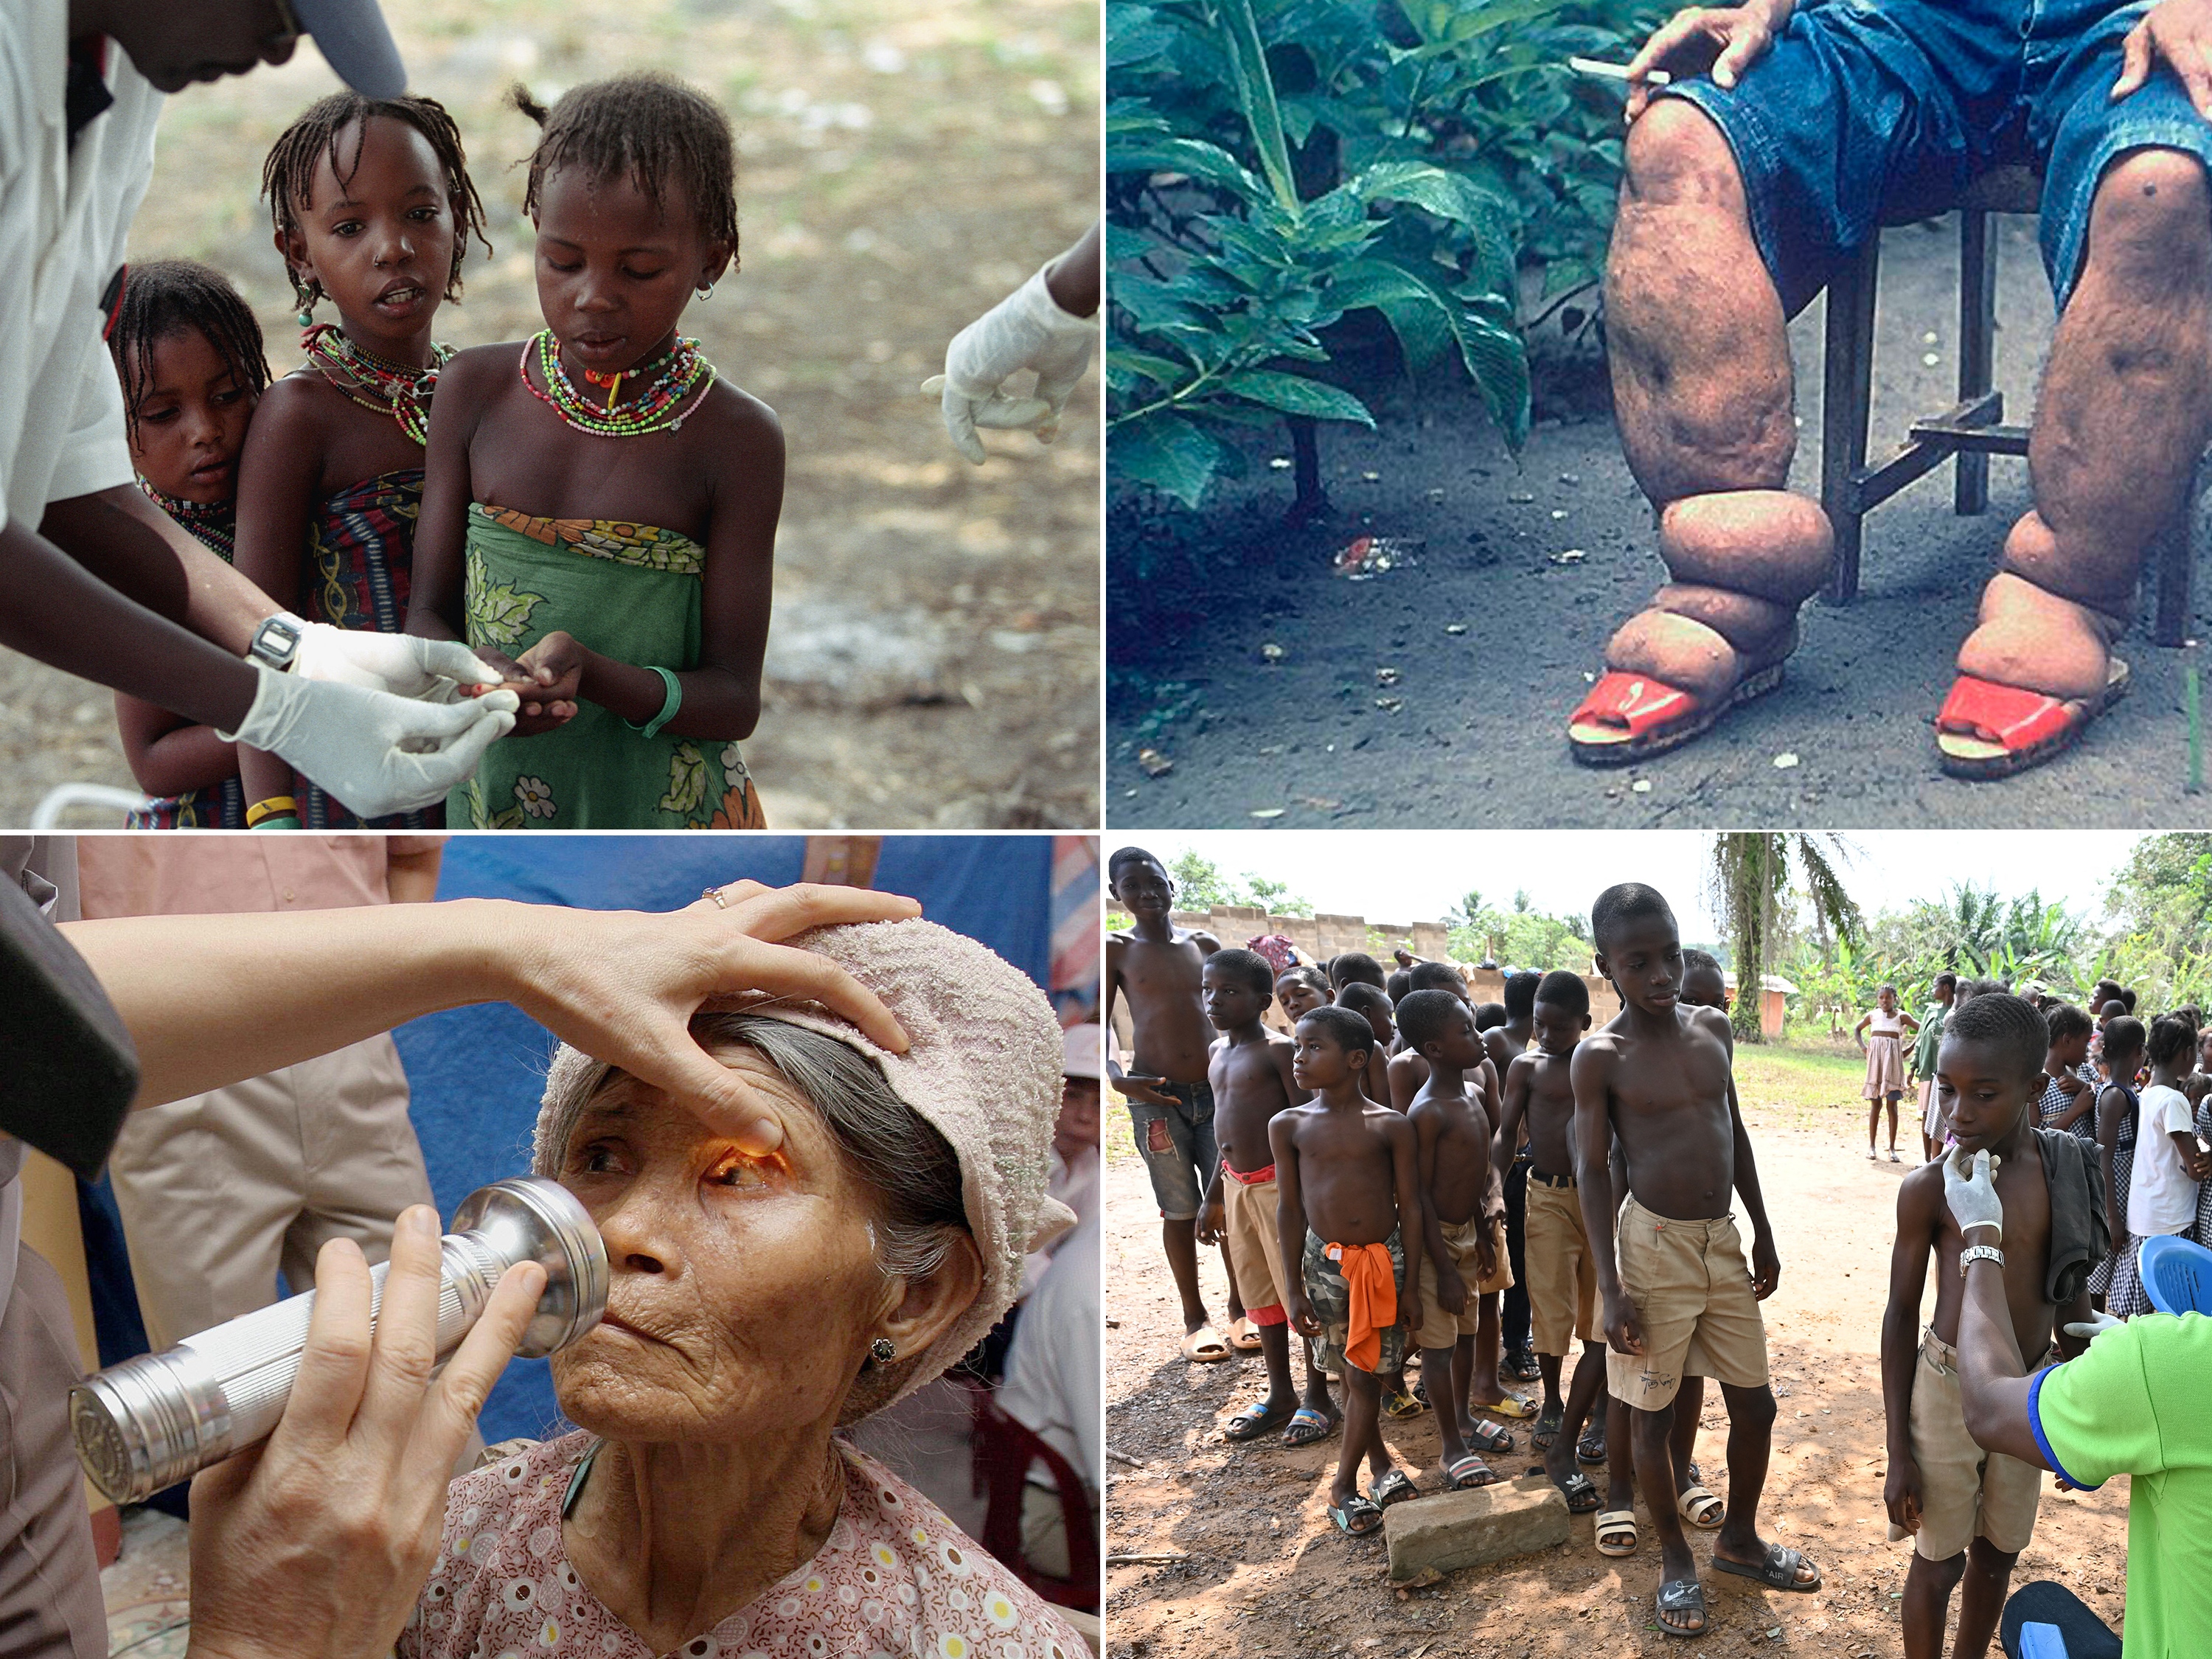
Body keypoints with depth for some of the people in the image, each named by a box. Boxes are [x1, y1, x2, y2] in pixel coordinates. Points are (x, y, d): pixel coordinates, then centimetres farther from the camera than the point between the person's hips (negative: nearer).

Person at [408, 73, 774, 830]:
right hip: (496, 808, 2)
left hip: (668, 821, -2)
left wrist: (592, 676, -29)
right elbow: (429, 611, 0)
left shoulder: (735, 438, -11)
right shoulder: (476, 392, -3)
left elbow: (734, 700, -11)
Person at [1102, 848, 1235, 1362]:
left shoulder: (1205, 945, 9)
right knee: (1180, 1209, 4)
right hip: (1156, 1096, -2)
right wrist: (1119, 1077, -18)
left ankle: (1239, 1307, 17)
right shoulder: (1117, 950, 1)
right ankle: (1195, 1318, 15)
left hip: (1217, 1089, 2)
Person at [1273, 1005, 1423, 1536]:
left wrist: (1412, 1284, -1)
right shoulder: (1289, 1127, -1)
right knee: (1355, 1377, 5)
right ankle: (1380, 1463, 25)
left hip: (1384, 1258, -1)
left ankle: (1345, 1485, 14)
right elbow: (1290, 1209, 2)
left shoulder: (1391, 1125, -4)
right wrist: (1294, 1290, 0)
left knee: (1367, 1373, 0)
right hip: (1325, 1261, 1)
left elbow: (1410, 1208, 0)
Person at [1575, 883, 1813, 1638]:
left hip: (1722, 1242, 5)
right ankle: (1675, 1559, 23)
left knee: (1755, 1404, 12)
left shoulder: (1713, 1028, 3)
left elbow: (1735, 1131, 13)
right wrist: (1611, 1287, -13)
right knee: (1655, 1415, 5)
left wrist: (1763, 1234, 14)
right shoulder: (1600, 1056, -12)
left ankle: (1740, 1538, 32)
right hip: (1655, 1246, -5)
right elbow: (1592, 1170, -10)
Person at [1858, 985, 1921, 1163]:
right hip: (1875, 1061, 2)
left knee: (1892, 1105, -1)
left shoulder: (1901, 1016, -1)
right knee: (1875, 1104, 5)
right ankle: (1871, 1145, 10)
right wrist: (1863, 1047, 7)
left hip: (1893, 1062, -2)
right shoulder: (1872, 1015, 7)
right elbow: (1857, 1029, 23)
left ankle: (1892, 1148, 2)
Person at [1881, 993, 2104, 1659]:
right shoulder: (1928, 1189, -16)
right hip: (1948, 1390, -4)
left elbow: (2071, 1298, 6)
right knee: (1939, 1562, 7)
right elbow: (1902, 1315, -8)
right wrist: (1899, 1453, -8)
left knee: (1998, 1554, 18)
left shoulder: (2064, 1173, -6)